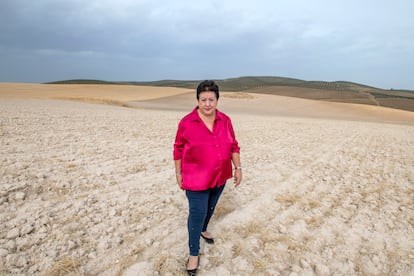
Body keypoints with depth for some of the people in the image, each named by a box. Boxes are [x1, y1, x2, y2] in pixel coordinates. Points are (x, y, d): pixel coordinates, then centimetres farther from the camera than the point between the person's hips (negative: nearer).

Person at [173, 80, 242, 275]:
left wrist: (237, 168, 2)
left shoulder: (225, 120, -4)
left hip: (219, 177, 4)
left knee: (210, 208, 22)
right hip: (196, 179, -4)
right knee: (197, 213, 1)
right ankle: (194, 253, 19)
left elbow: (233, 145, 4)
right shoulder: (186, 122, -14)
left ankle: (203, 229, 51)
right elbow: (178, 149, -5)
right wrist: (178, 173, -2)